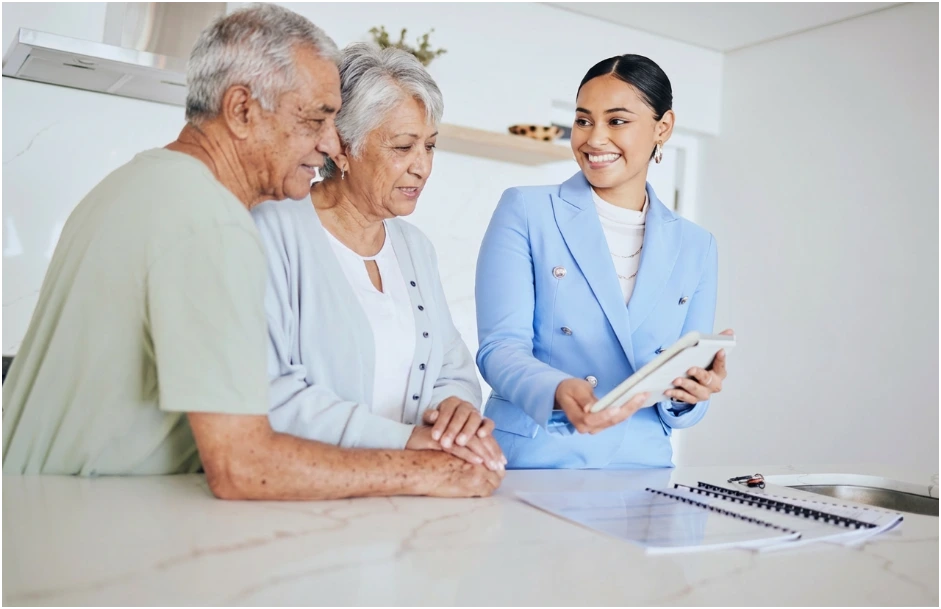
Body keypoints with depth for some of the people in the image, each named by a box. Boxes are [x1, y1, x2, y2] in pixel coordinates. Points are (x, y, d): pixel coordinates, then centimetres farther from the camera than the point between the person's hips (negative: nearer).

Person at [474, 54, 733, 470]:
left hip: (640, 465, 4)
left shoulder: (695, 247, 10)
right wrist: (559, 391, -24)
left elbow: (680, 403, 11)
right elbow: (501, 348, -6)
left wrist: (690, 392, -10)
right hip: (531, 461, -4)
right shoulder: (525, 212, 1)